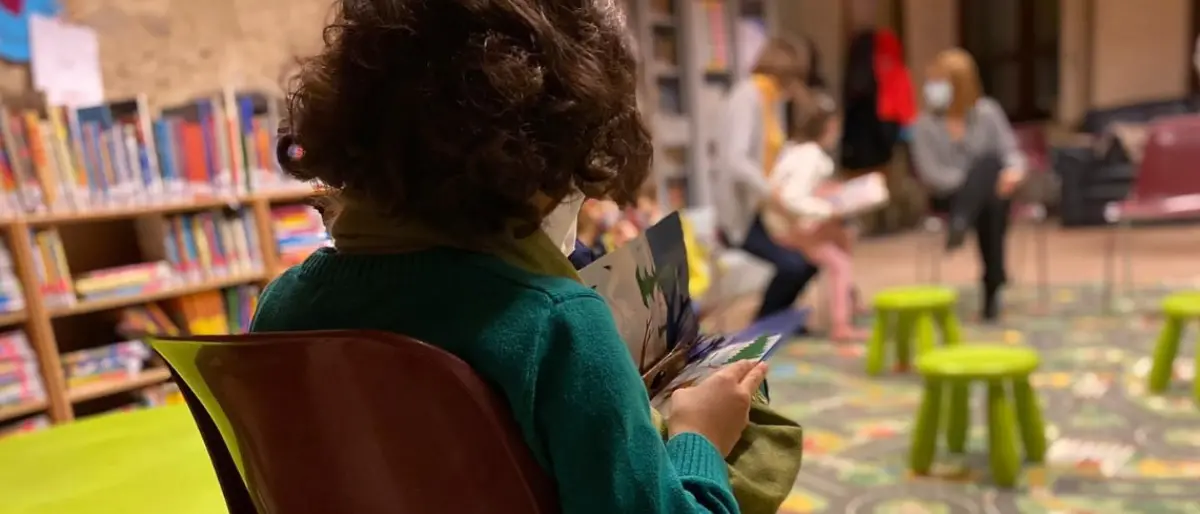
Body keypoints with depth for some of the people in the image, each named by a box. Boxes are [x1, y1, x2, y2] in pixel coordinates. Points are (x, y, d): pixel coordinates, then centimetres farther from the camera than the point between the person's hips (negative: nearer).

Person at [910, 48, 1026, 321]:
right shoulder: (925, 124, -4)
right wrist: (974, 181, -21)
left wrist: (1014, 170, -23)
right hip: (949, 196, -2)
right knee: (988, 205, -33)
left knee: (988, 160, -32)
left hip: (989, 191, 2)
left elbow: (1010, 151, 0)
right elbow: (931, 173, -10)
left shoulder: (987, 112, 1)